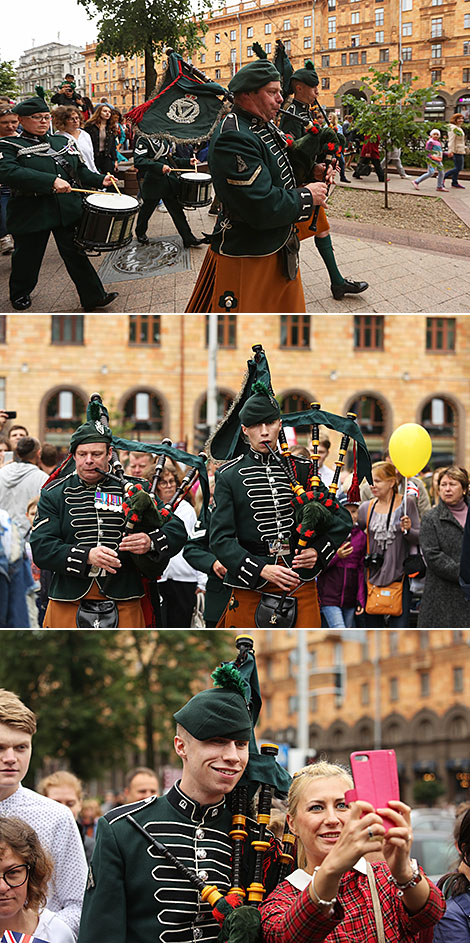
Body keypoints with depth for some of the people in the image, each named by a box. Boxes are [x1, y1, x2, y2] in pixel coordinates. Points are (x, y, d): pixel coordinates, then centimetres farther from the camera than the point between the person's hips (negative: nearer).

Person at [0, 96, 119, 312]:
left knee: (76, 254, 4)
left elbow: (79, 170, 23)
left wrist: (100, 180, 4)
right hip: (32, 212, -4)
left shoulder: (62, 142, 13)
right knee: (28, 255, 10)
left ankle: (93, 297, 7)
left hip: (68, 210, 4)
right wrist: (52, 182, -31)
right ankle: (20, 294, 32)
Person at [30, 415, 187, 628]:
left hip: (123, 608, 0)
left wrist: (151, 542, -16)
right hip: (69, 606, 0)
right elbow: (41, 548, -3)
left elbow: (177, 530, 7)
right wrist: (87, 556, -19)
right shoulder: (54, 494, 8)